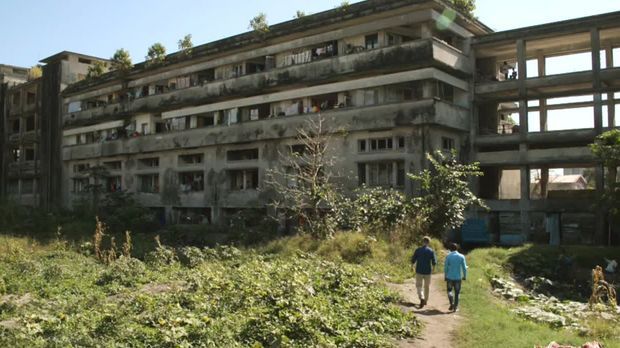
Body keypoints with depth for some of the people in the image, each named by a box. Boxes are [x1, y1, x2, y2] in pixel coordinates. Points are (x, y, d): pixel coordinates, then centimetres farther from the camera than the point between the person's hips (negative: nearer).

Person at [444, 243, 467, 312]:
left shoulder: (448, 256, -5)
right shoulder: (461, 256, -2)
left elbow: (445, 267, -3)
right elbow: (464, 267, -1)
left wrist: (445, 276, 9)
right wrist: (464, 276, 11)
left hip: (449, 277, -1)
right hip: (458, 277, 1)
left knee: (449, 290, 16)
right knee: (457, 293, 11)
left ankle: (452, 303, -5)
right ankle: (455, 307, 10)